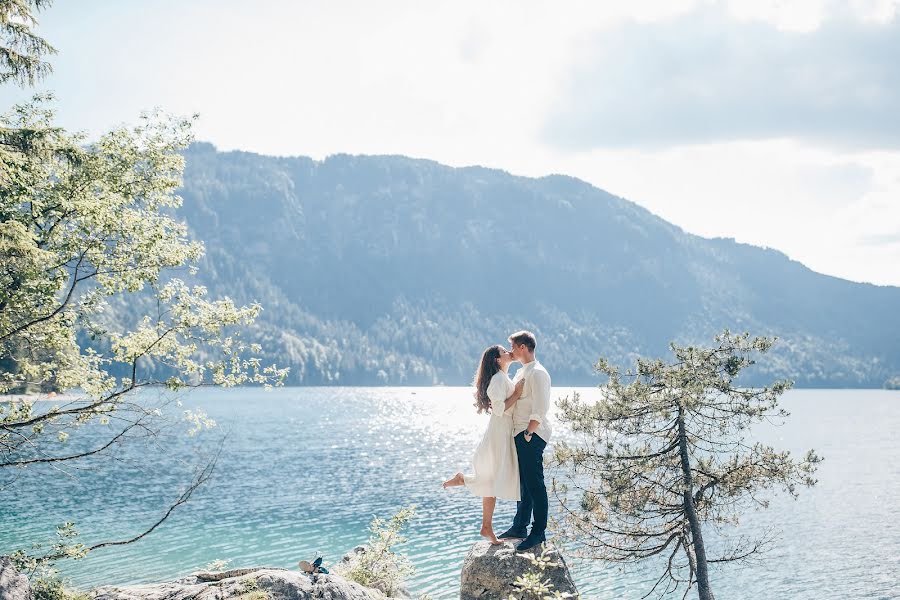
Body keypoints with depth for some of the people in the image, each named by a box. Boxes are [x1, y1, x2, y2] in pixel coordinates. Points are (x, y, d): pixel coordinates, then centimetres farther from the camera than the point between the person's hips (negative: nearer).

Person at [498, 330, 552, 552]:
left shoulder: (537, 373, -14)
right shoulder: (521, 372, 17)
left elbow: (540, 409, -20)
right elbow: (511, 400, 24)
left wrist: (528, 433, -19)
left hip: (532, 436, -10)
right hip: (519, 434, 10)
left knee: (534, 483, -6)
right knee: (523, 482, 16)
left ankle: (538, 531, -2)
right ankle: (520, 527, 24)